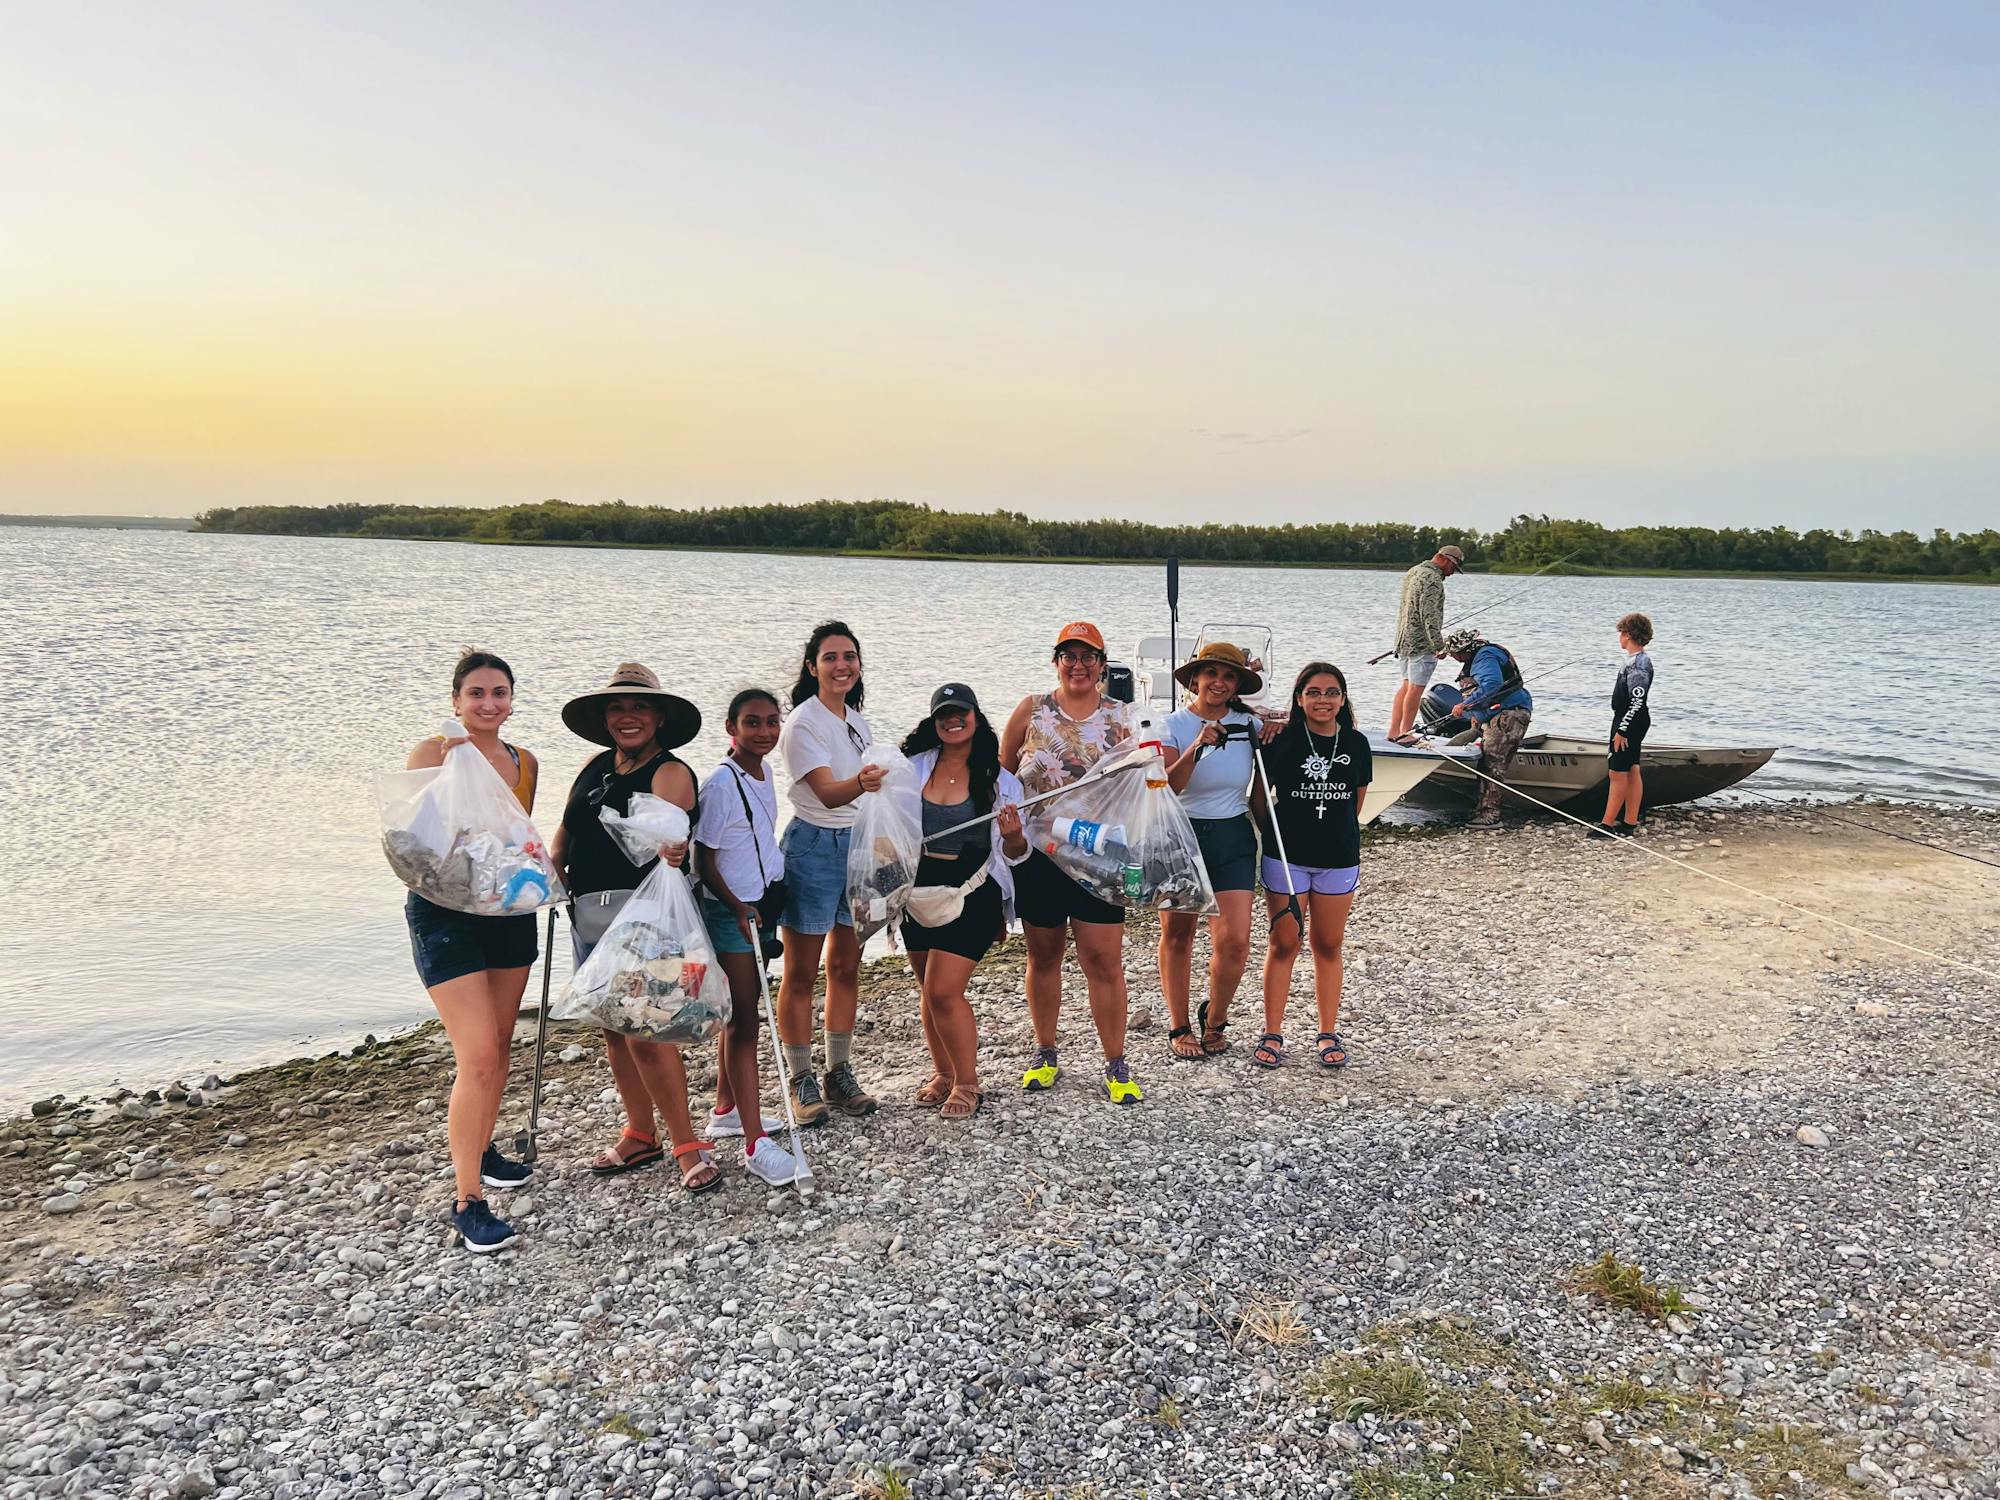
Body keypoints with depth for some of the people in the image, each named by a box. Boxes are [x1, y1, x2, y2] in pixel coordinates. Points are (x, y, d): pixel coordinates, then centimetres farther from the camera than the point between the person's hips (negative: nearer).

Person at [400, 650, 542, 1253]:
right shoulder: (433, 753, -9)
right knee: (477, 1058, -12)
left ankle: (481, 1151, 38)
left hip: (509, 910, 6)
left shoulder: (524, 762, 8)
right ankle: (467, 1202, -3)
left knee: (500, 1046, 17)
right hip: (445, 914, -6)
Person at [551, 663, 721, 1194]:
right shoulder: (594, 766, 13)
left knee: (645, 1031, -13)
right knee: (613, 1028, 13)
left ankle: (687, 1146, -2)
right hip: (588, 914, 8)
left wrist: (669, 853, -47)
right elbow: (568, 828, 18)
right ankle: (640, 1136, 27)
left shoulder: (670, 773, -9)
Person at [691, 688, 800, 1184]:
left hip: (761, 905, 8)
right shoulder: (721, 783, -17)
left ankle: (726, 1111, 29)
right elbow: (702, 860, -15)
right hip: (729, 911, -8)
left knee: (742, 1013, 16)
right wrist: (738, 907, -21)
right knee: (743, 1021, -8)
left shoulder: (762, 774, 8)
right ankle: (756, 1144, -6)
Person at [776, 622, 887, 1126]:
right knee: (801, 973, 1)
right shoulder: (802, 723, -13)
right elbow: (827, 792, -26)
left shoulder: (856, 720, 10)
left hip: (860, 845, 7)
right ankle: (801, 1082, 11)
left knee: (846, 966, 12)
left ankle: (840, 1075, 22)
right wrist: (860, 783, -47)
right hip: (814, 847, -7)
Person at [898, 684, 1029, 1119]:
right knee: (928, 990, 13)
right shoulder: (914, 767, 2)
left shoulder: (998, 779, -4)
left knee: (943, 991, -8)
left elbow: (1014, 854, -1)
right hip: (917, 893, 4)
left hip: (971, 898, -4)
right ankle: (943, 1073, 32)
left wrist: (1013, 835, -23)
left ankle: (967, 1083, 10)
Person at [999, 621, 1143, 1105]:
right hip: (1037, 851, 1)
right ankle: (1045, 1056, 28)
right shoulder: (1031, 710, 4)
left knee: (1105, 961, -2)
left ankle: (1116, 1066, 11)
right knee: (1043, 956, 13)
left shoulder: (1119, 717, 6)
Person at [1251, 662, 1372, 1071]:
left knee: (1329, 946, 10)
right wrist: (1276, 834, -2)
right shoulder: (1281, 740, -8)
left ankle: (1329, 1034, 20)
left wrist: (1338, 835, 10)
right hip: (1286, 857, -3)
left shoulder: (1356, 744, 2)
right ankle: (1272, 1034, 13)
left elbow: (1355, 803, 12)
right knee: (1284, 944, 3)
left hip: (1339, 859, 3)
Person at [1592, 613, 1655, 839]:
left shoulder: (1638, 663, -19)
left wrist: (1622, 730, -23)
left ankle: (1608, 824, -5)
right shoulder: (1637, 660, 13)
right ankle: (1630, 824, 16)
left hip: (1629, 723, -10)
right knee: (1631, 773, 11)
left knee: (1618, 773, -7)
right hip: (1631, 724, 10)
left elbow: (1637, 701, -24)